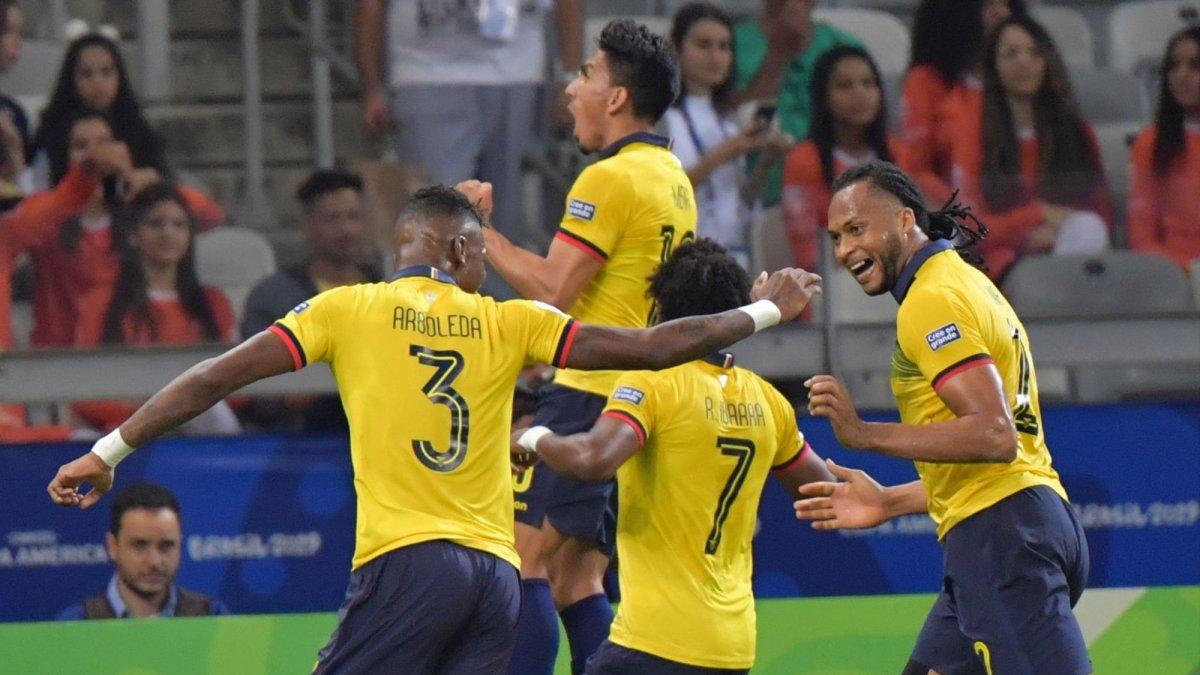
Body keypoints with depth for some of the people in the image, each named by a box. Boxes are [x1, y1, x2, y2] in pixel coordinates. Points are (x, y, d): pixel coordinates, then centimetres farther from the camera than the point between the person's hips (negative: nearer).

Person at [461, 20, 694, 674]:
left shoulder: (612, 178, -13)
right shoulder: (674, 179, 16)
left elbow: (551, 290, -17)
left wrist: (481, 230, -7)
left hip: (590, 395, -9)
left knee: (524, 560, -11)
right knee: (576, 582, 11)